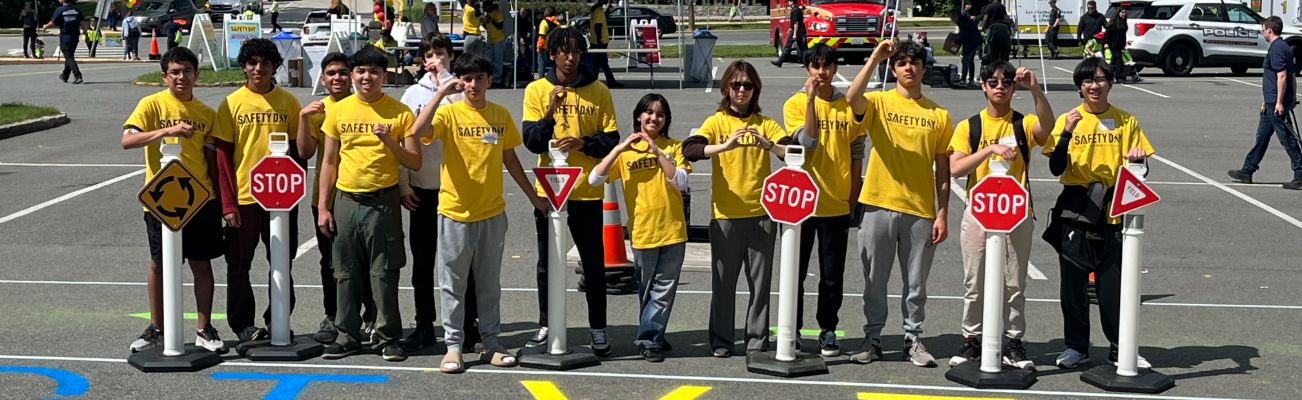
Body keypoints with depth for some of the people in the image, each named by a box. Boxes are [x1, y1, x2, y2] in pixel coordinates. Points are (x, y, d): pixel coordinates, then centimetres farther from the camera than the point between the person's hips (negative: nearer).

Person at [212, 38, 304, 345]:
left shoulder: (288, 102, 3)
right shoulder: (231, 104, -1)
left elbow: (297, 150, 6)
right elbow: (223, 156, -2)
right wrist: (228, 203, -8)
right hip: (242, 196, -1)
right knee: (239, 265, 7)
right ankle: (242, 324, 19)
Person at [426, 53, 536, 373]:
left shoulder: (501, 115, 4)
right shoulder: (449, 112, -7)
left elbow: (510, 159, 13)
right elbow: (418, 130, -27)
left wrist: (533, 196, 15)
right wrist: (442, 92, -26)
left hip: (492, 213, 3)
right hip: (455, 212, -3)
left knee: (489, 283, 12)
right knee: (453, 283, 4)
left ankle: (491, 343, 21)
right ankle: (453, 346, 13)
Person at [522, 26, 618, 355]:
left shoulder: (599, 91, 1)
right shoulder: (537, 90, 0)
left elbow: (612, 140, 0)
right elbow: (532, 142, -7)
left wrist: (583, 143, -18)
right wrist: (550, 112, -22)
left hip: (587, 191, 0)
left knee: (593, 263, 5)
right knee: (547, 263, 9)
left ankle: (598, 328, 14)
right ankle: (546, 324, 21)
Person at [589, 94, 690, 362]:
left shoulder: (674, 147, 3)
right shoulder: (626, 151, 3)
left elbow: (681, 182, -11)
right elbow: (595, 179, -7)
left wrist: (658, 152, -19)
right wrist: (619, 149, -16)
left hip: (672, 230, 0)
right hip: (642, 231, 0)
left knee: (664, 290, 3)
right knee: (647, 290, 8)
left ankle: (651, 338, 15)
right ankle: (649, 339, 18)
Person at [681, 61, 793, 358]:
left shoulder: (765, 123, 7)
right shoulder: (716, 122, 2)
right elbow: (689, 149, -16)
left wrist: (769, 145, -24)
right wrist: (726, 146, -30)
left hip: (761, 213, 2)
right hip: (725, 214, -1)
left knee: (761, 281, 6)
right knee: (723, 281, 4)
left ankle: (757, 342, 16)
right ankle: (720, 342, 16)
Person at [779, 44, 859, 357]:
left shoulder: (850, 106, 4)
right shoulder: (795, 103, -3)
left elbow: (856, 156, 8)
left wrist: (854, 199, 6)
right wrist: (811, 98, -21)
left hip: (837, 205, 2)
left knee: (832, 276, 7)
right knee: (796, 272, 6)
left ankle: (828, 331, 21)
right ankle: (791, 331, 18)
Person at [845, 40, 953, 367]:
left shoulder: (938, 115, 7)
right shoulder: (879, 103, 1)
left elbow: (943, 170, 7)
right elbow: (852, 100, -24)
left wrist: (943, 214, 1)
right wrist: (874, 58, -23)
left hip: (920, 210, 1)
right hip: (879, 205, -1)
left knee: (916, 284, 9)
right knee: (875, 281, 7)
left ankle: (913, 340, 20)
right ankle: (872, 339, 18)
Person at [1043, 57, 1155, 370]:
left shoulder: (1126, 121, 4)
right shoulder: (1068, 120, 2)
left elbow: (1139, 170, 6)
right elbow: (1056, 168, -7)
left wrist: (1138, 159, -16)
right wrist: (1067, 133, -19)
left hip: (1113, 212, 0)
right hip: (1075, 212, 0)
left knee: (1114, 284, 2)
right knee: (1073, 283, 5)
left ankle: (1119, 348, 15)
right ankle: (1076, 347, 17)